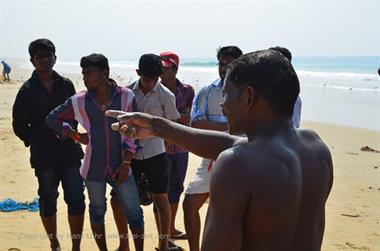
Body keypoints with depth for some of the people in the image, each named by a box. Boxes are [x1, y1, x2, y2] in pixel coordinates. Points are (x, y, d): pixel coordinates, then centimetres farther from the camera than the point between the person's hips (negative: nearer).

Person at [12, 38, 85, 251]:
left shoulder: (66, 84, 4)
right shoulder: (28, 90, -2)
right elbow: (19, 125, 4)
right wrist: (36, 143, 1)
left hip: (70, 152, 2)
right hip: (44, 157, -1)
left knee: (76, 200, 0)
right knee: (48, 201, 10)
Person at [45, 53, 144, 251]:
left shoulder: (126, 96, -4)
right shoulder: (79, 101, -1)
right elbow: (52, 118, 12)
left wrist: (126, 163, -7)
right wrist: (76, 136, 3)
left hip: (119, 166, -1)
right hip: (94, 168, 2)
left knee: (134, 212, 2)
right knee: (97, 211, 14)